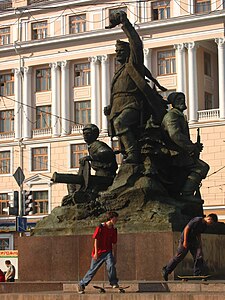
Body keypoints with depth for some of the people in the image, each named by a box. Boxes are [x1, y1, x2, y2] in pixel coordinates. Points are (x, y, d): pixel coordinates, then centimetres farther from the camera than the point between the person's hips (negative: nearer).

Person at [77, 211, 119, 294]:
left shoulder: (114, 230, 5)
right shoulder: (101, 227, -10)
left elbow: (114, 244, 12)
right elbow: (96, 240, -9)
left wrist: (114, 256, 13)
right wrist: (96, 253, -15)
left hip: (108, 252, 3)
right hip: (99, 252, -3)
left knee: (111, 265, -24)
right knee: (92, 270, 4)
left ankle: (114, 283, -12)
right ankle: (81, 285, 19)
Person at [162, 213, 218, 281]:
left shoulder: (205, 225, 6)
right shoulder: (197, 220, -21)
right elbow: (186, 228, -20)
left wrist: (199, 243, 9)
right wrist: (185, 241, -21)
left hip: (193, 241, 8)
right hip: (185, 240, -8)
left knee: (199, 256, -5)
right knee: (178, 257, -2)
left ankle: (198, 274, 0)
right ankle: (166, 270, 10)